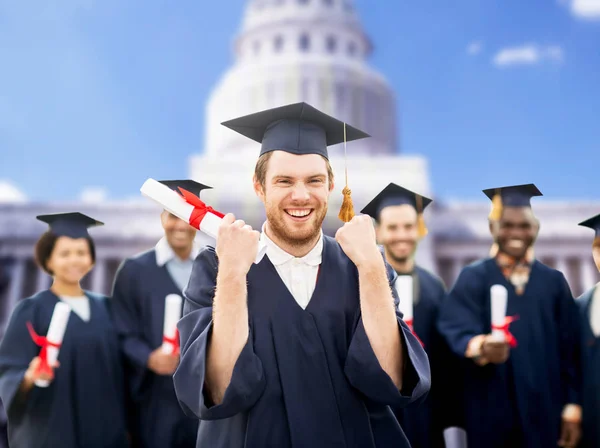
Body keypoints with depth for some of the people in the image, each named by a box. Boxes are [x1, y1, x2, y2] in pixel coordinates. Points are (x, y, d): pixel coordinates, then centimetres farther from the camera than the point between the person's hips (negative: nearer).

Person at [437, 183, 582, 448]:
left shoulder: (554, 282, 8)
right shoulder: (473, 279, 0)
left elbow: (570, 349, 7)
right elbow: (458, 329, -16)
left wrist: (572, 407, -1)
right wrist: (480, 346, -37)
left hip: (545, 412, 2)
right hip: (492, 412, -2)